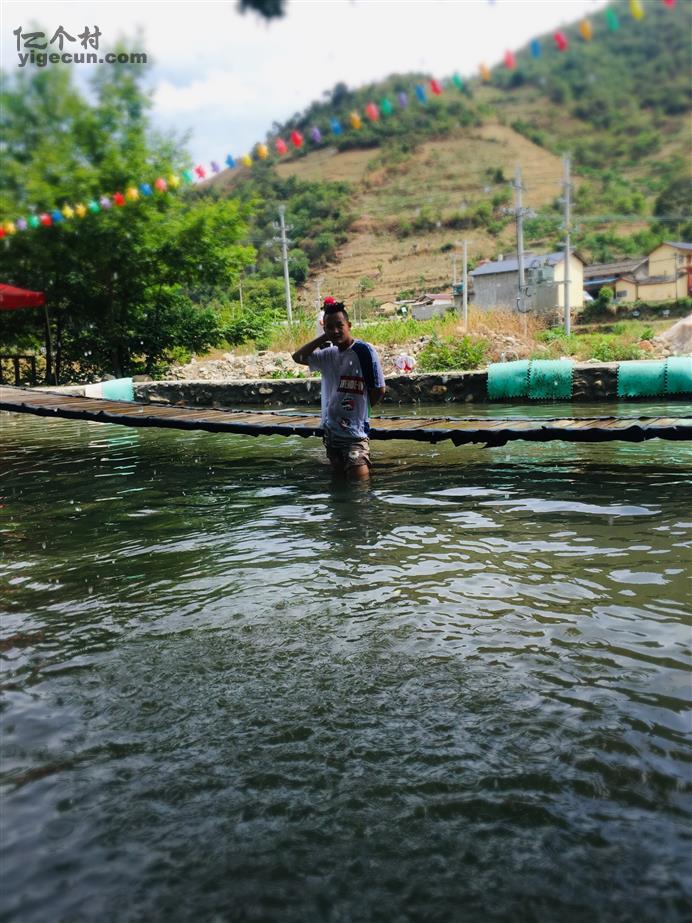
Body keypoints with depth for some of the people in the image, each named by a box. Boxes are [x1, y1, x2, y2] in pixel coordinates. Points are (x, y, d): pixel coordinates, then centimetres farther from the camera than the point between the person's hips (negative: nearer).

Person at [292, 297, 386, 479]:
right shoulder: (328, 354, 7)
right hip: (330, 430, 7)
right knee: (339, 477, 16)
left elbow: (379, 390, -8)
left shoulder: (364, 351, -11)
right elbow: (298, 357, 11)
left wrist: (359, 410, 3)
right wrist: (321, 339, 2)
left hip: (355, 431, -7)